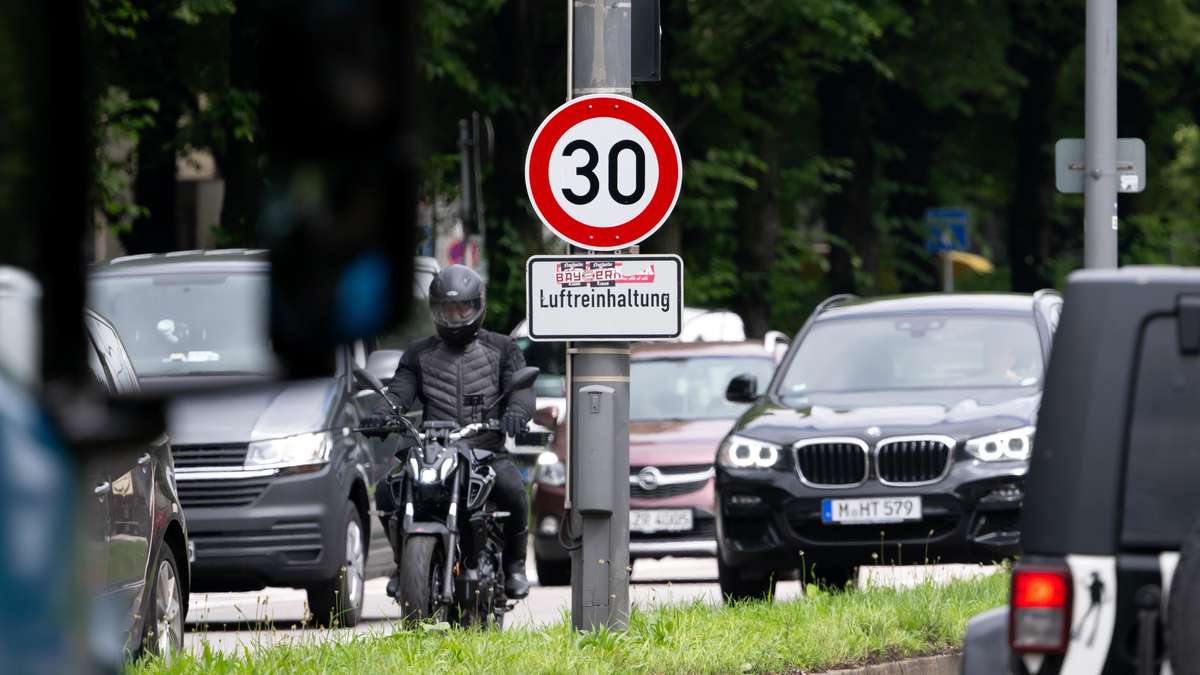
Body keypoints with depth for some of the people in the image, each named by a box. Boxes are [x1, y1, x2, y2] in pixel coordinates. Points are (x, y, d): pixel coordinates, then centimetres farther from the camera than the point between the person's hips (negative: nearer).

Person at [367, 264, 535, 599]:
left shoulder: (502, 349, 13)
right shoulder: (419, 354, 17)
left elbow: (521, 386, -1)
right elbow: (401, 390, 3)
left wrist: (516, 411, -26)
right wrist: (384, 413, -21)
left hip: (488, 453, -2)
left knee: (511, 488, -34)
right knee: (386, 492, -22)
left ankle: (514, 563, -11)